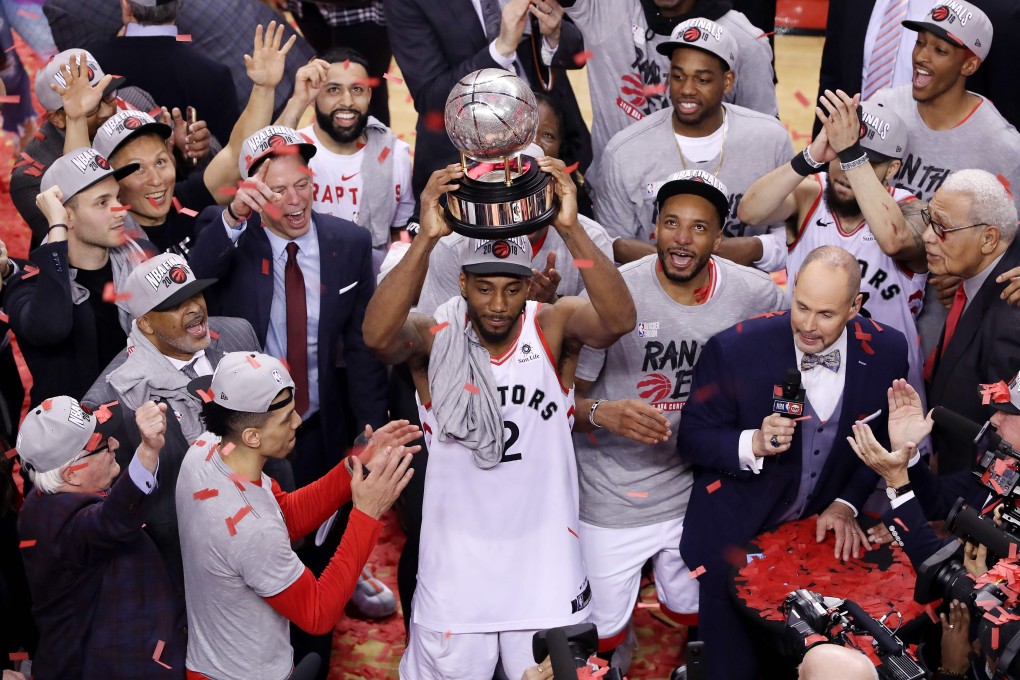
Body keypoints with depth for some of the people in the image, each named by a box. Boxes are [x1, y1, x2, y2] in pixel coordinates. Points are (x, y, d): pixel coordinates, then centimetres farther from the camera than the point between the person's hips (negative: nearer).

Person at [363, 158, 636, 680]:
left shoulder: (552, 326, -7)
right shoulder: (434, 337, -10)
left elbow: (619, 319, -26)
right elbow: (377, 334, -31)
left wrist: (571, 230, -38)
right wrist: (426, 238, -41)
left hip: (546, 566, 1)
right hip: (455, 569, -1)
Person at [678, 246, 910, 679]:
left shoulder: (886, 351, -10)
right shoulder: (734, 350, -20)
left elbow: (881, 441, 6)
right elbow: (691, 440, -11)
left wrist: (847, 503, -5)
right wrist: (752, 444, -29)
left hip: (824, 529, 3)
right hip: (737, 531, -2)